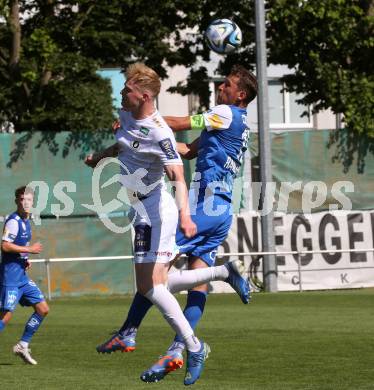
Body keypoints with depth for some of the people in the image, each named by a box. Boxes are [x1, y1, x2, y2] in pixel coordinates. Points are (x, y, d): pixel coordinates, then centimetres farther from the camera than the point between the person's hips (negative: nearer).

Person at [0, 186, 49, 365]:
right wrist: (30, 249, -18)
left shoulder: (26, 221, 14)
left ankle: (22, 346, 15)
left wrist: (25, 260, 11)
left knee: (43, 309, 8)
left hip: (22, 276, 9)